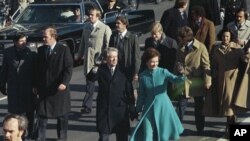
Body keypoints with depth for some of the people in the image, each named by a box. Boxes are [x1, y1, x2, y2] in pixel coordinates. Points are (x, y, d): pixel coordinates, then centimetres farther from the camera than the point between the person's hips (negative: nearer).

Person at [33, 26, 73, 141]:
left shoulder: (64, 50, -8)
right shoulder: (41, 50, 7)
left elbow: (69, 67, -11)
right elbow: (38, 68, 12)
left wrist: (64, 83, -22)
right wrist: (36, 85, 10)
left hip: (59, 88, -3)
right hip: (44, 88, 4)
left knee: (62, 114, 8)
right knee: (42, 114, 3)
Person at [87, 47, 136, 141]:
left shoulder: (123, 71, 0)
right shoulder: (101, 70, -1)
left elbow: (129, 90, 0)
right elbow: (91, 78, -18)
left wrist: (132, 108, -1)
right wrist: (93, 72, -42)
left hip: (120, 109, 1)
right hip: (104, 109, -1)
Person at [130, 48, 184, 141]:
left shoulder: (163, 72, -6)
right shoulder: (143, 76, -2)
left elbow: (175, 79, -22)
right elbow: (142, 95, 6)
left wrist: (182, 77, -44)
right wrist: (138, 109, 8)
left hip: (163, 107, -1)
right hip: (149, 108, 1)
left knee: (163, 133, 8)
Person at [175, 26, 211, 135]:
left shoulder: (200, 47, -12)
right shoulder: (180, 48, 4)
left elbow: (206, 65, -11)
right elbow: (177, 64, 12)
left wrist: (207, 81, -12)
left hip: (197, 83, -3)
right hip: (183, 82, 3)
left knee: (199, 107, 10)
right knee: (181, 106, 1)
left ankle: (200, 130, 22)